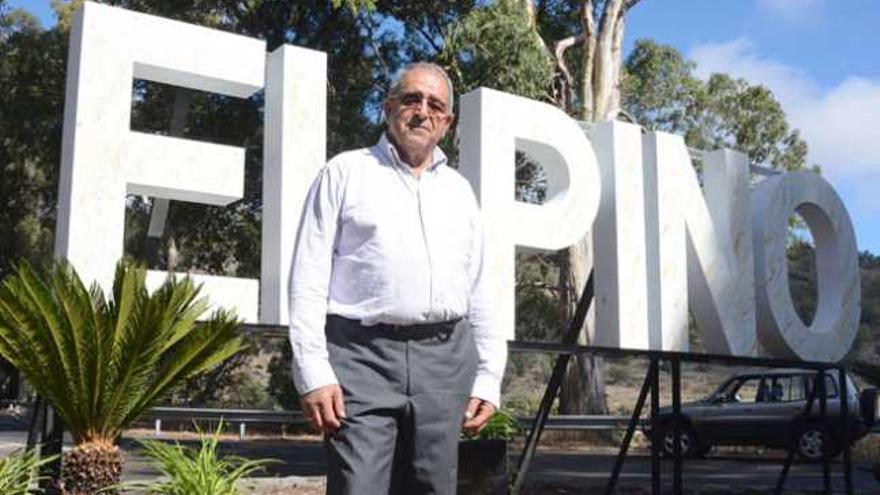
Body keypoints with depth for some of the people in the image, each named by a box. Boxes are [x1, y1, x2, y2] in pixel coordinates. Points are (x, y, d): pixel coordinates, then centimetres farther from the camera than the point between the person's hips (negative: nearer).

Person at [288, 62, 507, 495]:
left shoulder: (459, 190, 19)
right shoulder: (346, 173, 7)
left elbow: (480, 292, 18)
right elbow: (309, 280, 0)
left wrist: (488, 377, 11)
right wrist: (314, 373, -10)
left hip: (446, 358, 4)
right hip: (363, 355, -4)